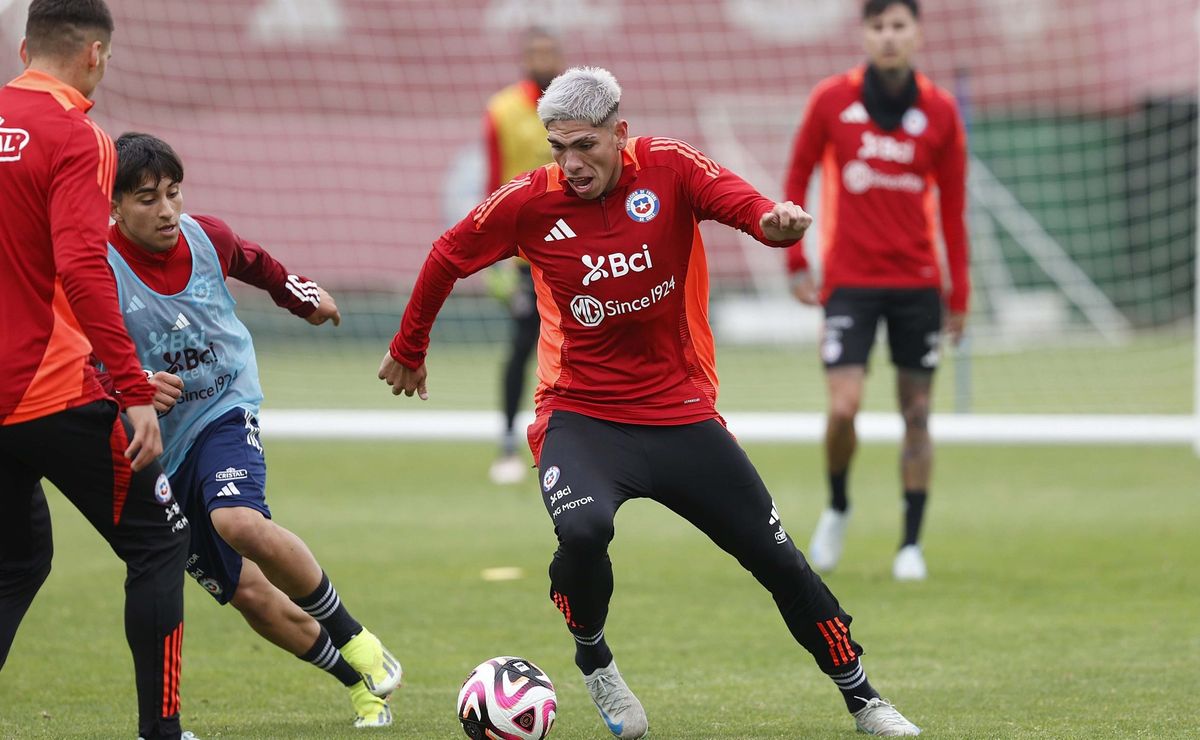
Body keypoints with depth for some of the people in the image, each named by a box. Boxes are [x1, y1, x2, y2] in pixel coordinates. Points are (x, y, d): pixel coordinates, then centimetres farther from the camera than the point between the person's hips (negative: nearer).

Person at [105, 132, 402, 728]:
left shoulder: (206, 237, -4)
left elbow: (251, 262, 20)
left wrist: (300, 293, 37)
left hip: (223, 414, 0)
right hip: (155, 452, 0)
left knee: (240, 522, -33)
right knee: (249, 595, 0)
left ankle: (352, 636, -14)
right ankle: (357, 681, 21)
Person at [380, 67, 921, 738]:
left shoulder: (669, 168, -10)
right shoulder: (530, 203, -9)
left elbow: (740, 201, -28)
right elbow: (447, 258, 7)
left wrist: (775, 220, -52)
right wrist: (409, 350, 18)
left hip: (683, 414, 1)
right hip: (581, 415, -1)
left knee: (776, 558, 3)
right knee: (583, 531, -31)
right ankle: (594, 661, -1)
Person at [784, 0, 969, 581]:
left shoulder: (939, 111, 0)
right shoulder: (831, 101, -3)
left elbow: (952, 205, 5)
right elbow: (797, 177, 7)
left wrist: (959, 294, 5)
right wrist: (795, 261, 3)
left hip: (917, 283, 1)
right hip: (850, 282, -1)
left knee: (917, 413, 3)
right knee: (843, 407, -12)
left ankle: (911, 544, 11)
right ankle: (837, 507, 16)